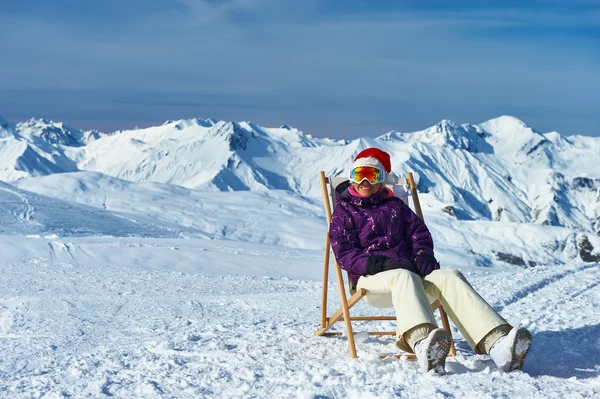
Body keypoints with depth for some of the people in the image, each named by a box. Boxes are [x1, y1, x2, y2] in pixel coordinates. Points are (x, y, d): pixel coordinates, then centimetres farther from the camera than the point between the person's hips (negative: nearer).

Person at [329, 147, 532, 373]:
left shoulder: (395, 206, 28)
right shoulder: (344, 212, 13)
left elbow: (419, 233, 22)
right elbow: (344, 254, 0)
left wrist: (423, 255, -3)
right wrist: (382, 264, -17)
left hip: (408, 269, 4)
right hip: (372, 278, -4)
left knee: (449, 277, -28)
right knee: (405, 277, -40)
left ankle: (497, 342, -52)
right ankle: (423, 343, -73)